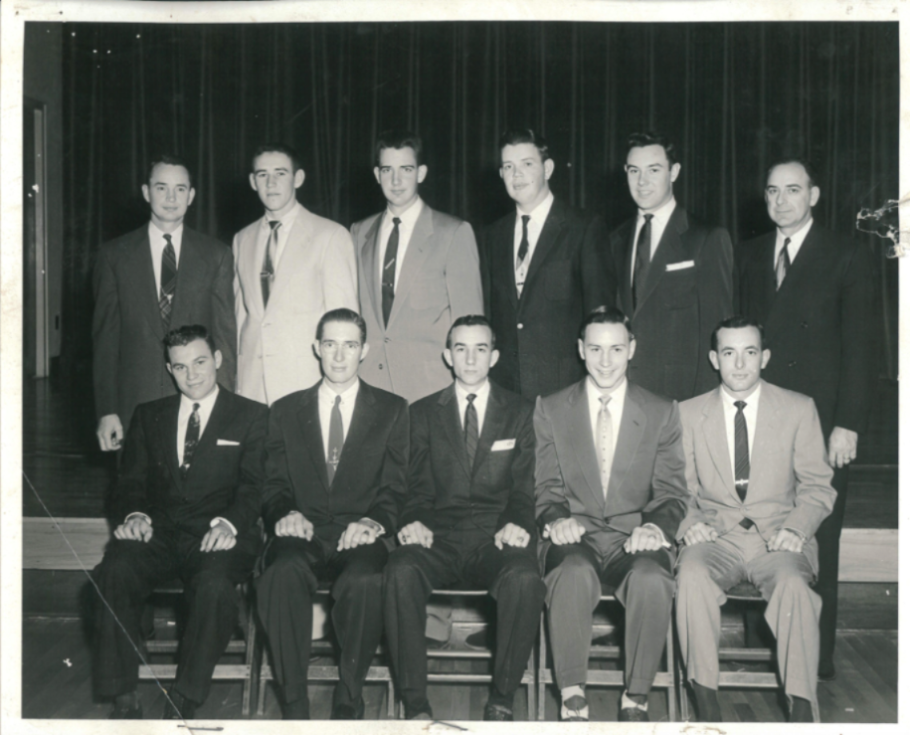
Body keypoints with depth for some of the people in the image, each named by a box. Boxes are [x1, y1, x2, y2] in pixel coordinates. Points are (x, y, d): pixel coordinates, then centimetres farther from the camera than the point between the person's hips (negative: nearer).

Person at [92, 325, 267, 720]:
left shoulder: (252, 416, 11)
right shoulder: (148, 416, 22)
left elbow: (254, 486, 0)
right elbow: (130, 481, 15)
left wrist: (229, 523, -20)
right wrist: (133, 515, -9)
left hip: (215, 537, -2)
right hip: (159, 534, 3)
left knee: (214, 585, -36)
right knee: (114, 572, -30)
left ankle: (183, 701, -22)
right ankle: (123, 698, -21)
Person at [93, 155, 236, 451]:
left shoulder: (216, 255, 7)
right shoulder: (114, 255, 7)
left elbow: (225, 333, 6)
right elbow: (105, 336, 5)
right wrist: (106, 412, -1)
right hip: (135, 402, 0)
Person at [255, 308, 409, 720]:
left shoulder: (392, 410, 15)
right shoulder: (285, 411, 19)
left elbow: (395, 489, 7)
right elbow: (273, 486, 13)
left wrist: (374, 522, -14)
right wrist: (285, 514, -10)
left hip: (360, 537, -1)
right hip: (303, 536, 1)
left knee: (363, 581, -36)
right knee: (282, 575, -35)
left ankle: (349, 705, -20)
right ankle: (293, 708, -27)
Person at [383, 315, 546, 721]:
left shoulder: (520, 412, 15)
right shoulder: (424, 413, 17)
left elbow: (525, 486, 7)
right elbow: (417, 486, 11)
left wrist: (518, 523, -14)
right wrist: (414, 521, -11)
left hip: (496, 539, 0)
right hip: (439, 538, 1)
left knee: (525, 579, -35)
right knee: (402, 570, -33)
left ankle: (501, 701, -19)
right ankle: (415, 704, -24)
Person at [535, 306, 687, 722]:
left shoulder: (662, 414, 10)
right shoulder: (549, 411, 11)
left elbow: (671, 493, 6)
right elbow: (546, 487, 8)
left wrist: (655, 527, -16)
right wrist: (556, 519, -15)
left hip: (633, 537, 0)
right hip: (575, 536, 0)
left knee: (652, 579, -34)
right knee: (574, 573, -36)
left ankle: (635, 701, -19)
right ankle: (572, 699, -25)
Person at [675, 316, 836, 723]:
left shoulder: (799, 409, 9)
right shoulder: (689, 414, 11)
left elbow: (817, 487, 8)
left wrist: (796, 528, -10)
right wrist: (690, 523, -9)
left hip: (777, 539, 0)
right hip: (716, 538, 1)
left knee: (793, 584, -34)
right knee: (692, 576, -33)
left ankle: (802, 711, -28)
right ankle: (706, 705, -27)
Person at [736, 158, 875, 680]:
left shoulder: (847, 258, 1)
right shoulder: (749, 256, 13)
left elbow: (858, 347, -3)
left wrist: (848, 423, -10)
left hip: (819, 421, -3)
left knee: (816, 543, 2)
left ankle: (817, 656, 12)